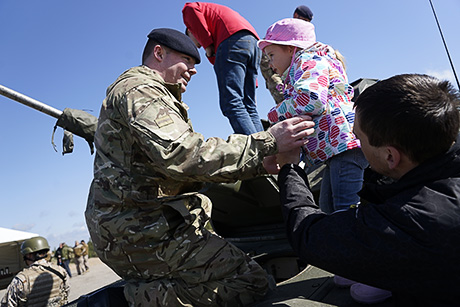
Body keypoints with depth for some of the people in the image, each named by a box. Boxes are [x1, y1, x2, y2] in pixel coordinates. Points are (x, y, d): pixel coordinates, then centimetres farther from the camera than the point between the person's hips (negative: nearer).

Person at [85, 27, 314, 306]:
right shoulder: (138, 88, -7)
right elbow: (182, 155, -25)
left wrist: (259, 163, 3)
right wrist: (266, 143, -23)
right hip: (143, 229, -11)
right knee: (252, 283, -12)